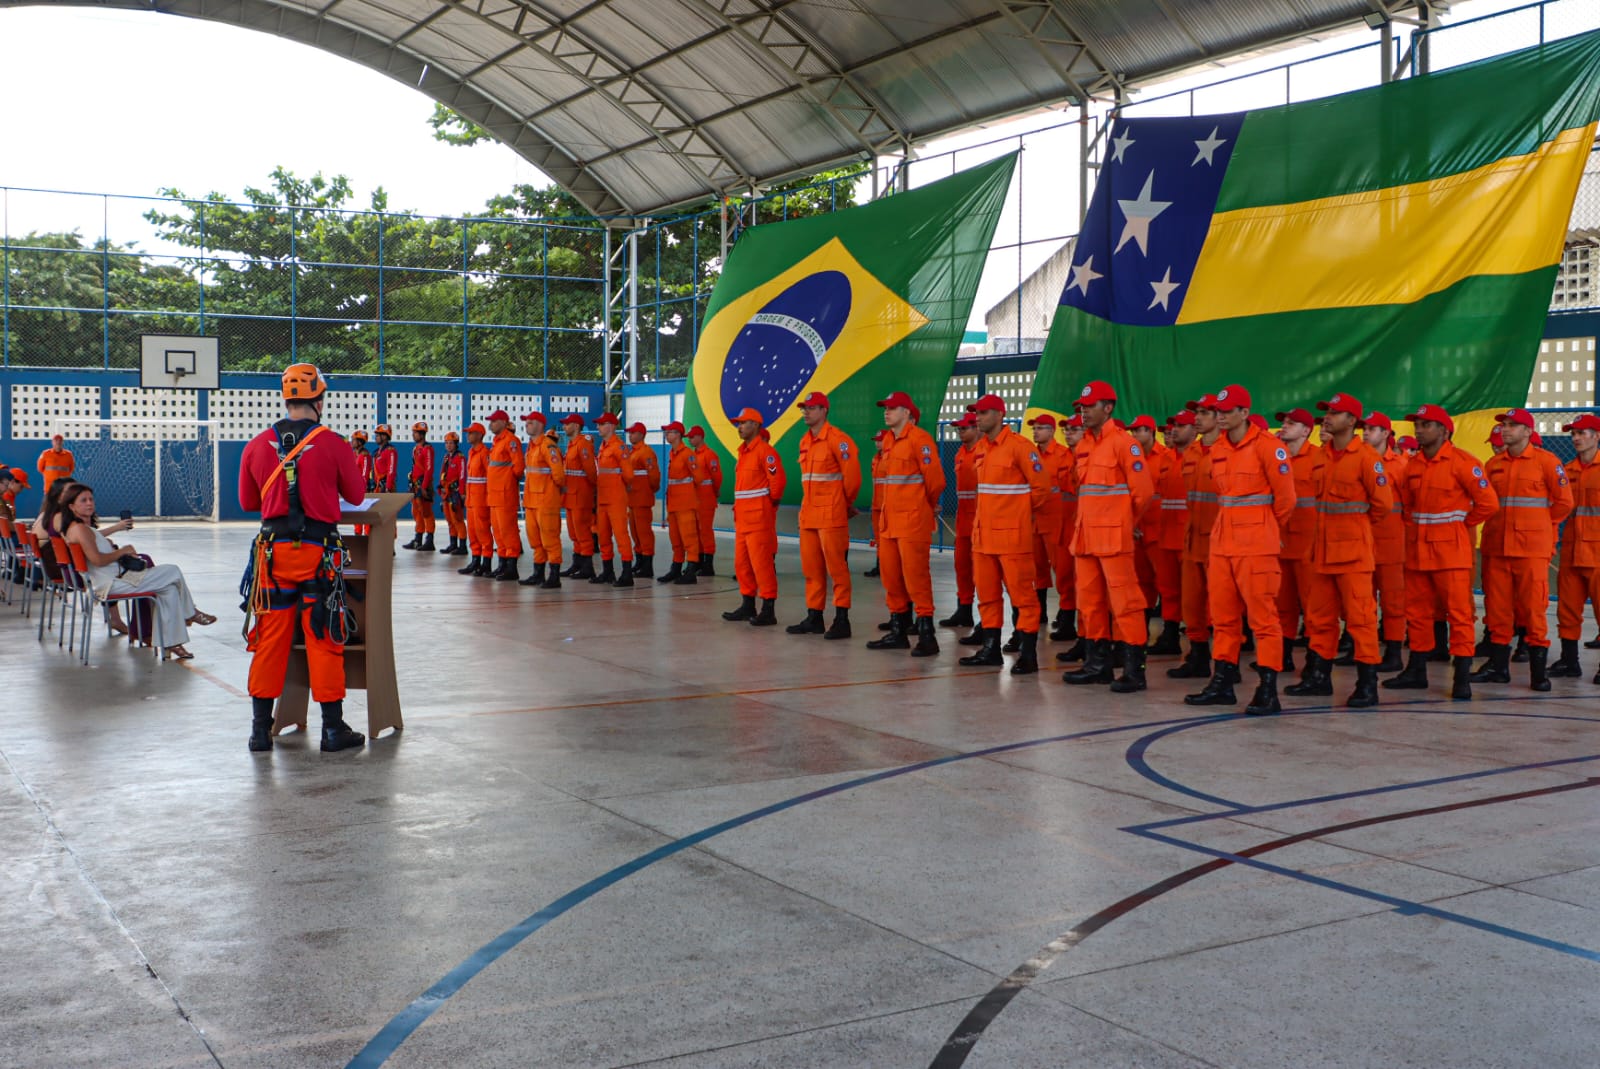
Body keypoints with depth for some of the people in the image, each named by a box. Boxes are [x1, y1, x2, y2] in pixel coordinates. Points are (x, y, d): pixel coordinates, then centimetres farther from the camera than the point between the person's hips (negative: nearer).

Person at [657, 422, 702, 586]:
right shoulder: (671, 453, 13)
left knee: (688, 536, -7)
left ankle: (691, 572, -7)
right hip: (673, 502, 9)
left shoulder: (688, 453, -13)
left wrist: (689, 490, 2)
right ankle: (676, 569, 24)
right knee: (675, 537, 15)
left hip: (686, 502, -9)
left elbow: (697, 476, -12)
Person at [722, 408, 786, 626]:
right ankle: (747, 606, 24)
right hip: (742, 517, 10)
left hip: (759, 517, -10)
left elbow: (778, 479, -19)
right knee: (742, 564, 14)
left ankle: (768, 611, -4)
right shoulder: (744, 451, 17)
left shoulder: (765, 451, -14)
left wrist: (772, 500, -7)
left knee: (762, 564, -8)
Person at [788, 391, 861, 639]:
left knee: (837, 567, -4)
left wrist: (844, 504, 1)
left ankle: (842, 620, 0)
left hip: (831, 516, -8)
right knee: (811, 569, 11)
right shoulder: (805, 442, 14)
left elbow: (852, 476, -10)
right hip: (808, 514, 8)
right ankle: (814, 618, 18)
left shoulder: (838, 440, -11)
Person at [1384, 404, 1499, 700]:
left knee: (1459, 613, -5)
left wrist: (1460, 525, -1)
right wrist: (1414, 527, 13)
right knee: (1417, 612, 12)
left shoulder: (1462, 462, -10)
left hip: (1451, 551, -7)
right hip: (1417, 550, 7)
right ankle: (1416, 672, 22)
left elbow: (1488, 502, -11)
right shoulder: (1413, 465, 10)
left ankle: (1462, 679, -2)